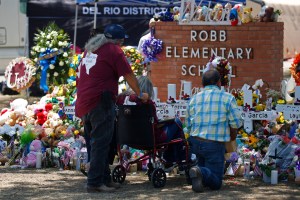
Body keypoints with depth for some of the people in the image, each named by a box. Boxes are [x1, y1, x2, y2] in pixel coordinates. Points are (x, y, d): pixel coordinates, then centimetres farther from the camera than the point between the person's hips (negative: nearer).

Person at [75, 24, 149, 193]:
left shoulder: (91, 49, 21)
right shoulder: (114, 50, -4)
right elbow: (129, 76, -3)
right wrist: (140, 94, 12)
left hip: (83, 103, 9)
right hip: (100, 102, -9)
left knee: (98, 143, 14)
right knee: (101, 143, -7)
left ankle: (105, 179, 19)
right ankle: (95, 182, -10)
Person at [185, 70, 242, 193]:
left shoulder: (194, 99, 12)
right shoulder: (227, 98, -2)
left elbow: (188, 126, 15)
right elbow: (236, 123, -7)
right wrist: (232, 137, 13)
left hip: (195, 142, 5)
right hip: (215, 144, -5)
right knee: (216, 183, -2)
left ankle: (199, 171, -1)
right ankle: (200, 173, -33)